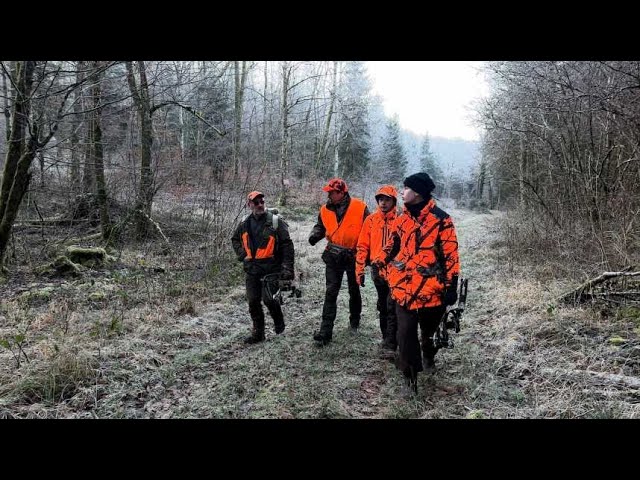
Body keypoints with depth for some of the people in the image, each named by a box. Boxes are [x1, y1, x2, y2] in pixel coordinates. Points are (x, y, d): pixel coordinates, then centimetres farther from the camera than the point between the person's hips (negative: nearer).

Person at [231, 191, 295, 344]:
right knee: (253, 301, 5)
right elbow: (235, 239, 27)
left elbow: (287, 245, -7)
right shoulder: (245, 224, 9)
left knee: (269, 299, -9)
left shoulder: (276, 222, -6)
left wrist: (287, 268, -13)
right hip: (252, 269, 5)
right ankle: (258, 332, 18)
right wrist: (241, 254, 10)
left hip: (271, 268, -4)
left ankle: (278, 321, 22)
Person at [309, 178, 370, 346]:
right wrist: (315, 234, -8)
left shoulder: (360, 207, -13)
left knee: (354, 291, 17)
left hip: (354, 256, -2)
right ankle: (325, 331, -4)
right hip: (334, 256, 2)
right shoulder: (326, 210, -2)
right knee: (331, 293, -4)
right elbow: (320, 226, 14)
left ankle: (354, 322, 39)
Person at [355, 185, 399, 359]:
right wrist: (360, 269, 3)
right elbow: (362, 246, 7)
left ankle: (389, 346, -3)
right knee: (383, 307, 16)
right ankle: (387, 338, 31)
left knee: (392, 308, -7)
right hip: (377, 270, 4)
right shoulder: (371, 220, 4)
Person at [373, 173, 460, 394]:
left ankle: (428, 355, 49)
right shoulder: (403, 218, 7)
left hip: (431, 287, -3)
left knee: (430, 329, 18)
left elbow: (450, 255, -9)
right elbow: (393, 244, 21)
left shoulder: (441, 220, -10)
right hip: (404, 285, 3)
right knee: (406, 331, -1)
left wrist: (451, 286, -11)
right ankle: (410, 373, 14)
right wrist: (380, 261, 12)